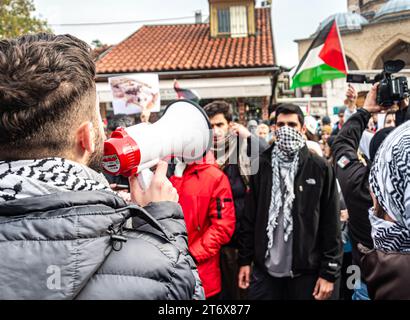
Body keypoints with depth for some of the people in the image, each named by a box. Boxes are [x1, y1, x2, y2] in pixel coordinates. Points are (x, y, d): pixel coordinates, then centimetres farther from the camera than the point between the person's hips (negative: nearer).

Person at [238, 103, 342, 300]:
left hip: (306, 271, -1)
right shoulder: (261, 165, 2)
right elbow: (249, 216, 4)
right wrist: (245, 260, 3)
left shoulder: (320, 168, -5)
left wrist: (329, 273, -6)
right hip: (264, 269, 2)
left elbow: (331, 224, -5)